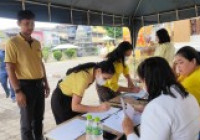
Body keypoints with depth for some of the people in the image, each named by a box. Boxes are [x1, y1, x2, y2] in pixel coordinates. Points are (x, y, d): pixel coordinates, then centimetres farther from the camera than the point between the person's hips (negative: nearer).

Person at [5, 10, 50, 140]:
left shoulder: (37, 43, 10)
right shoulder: (12, 43, -9)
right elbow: (10, 69, -12)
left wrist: (46, 83, 14)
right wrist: (17, 91, -16)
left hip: (39, 84, 6)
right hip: (25, 85, -6)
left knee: (39, 117, 18)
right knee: (27, 121, 6)